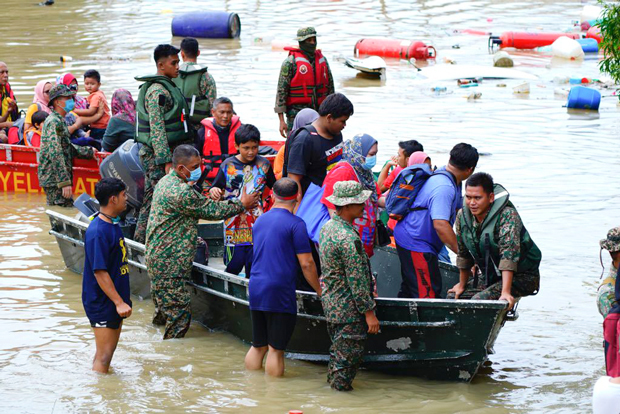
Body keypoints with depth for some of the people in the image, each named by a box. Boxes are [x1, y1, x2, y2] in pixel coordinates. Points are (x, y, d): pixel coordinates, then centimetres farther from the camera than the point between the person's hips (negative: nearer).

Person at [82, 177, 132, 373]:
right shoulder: (98, 232, -21)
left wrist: (123, 300, 22)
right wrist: (119, 302, -24)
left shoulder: (113, 225, 10)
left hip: (115, 303, 10)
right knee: (103, 356, -6)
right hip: (102, 303, -10)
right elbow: (100, 272, -24)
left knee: (105, 353, 17)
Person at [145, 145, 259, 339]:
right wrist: (241, 205, -1)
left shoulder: (166, 182, 11)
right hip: (169, 263, -11)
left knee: (164, 308, 19)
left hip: (157, 256, 11)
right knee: (179, 313, -8)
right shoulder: (181, 192, -23)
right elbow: (211, 210, -13)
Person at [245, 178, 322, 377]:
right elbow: (306, 263, -10)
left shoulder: (260, 220, 13)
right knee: (276, 349, -2)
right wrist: (319, 289, 3)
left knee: (257, 347, 13)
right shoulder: (295, 224, -8)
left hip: (255, 288, 7)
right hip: (279, 291, -7)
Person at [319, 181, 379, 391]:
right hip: (348, 309, -10)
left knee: (338, 351, 21)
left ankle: (333, 382, 32)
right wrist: (369, 312, -17)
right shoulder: (348, 238, -24)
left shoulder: (328, 227, 6)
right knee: (349, 354, 1)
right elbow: (356, 280, -23)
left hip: (331, 304, 10)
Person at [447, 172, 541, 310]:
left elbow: (509, 254, -33)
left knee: (479, 301, -27)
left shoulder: (508, 215, -24)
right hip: (491, 277, 8)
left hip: (521, 277, -8)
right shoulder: (463, 216, -5)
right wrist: (462, 285, 17)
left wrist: (505, 292, -41)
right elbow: (464, 254, 10)